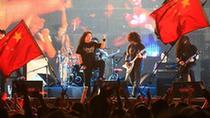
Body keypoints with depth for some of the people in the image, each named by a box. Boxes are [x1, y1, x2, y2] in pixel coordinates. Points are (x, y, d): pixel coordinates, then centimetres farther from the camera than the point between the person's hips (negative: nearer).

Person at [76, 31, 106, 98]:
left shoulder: (93, 44, 7)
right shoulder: (81, 45, -1)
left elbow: (102, 46, 0)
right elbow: (79, 55, -3)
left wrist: (104, 40, -16)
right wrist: (82, 64, -11)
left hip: (93, 62, 2)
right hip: (86, 65, -2)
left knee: (102, 62, -29)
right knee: (87, 80, 0)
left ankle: (101, 77, -20)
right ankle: (88, 95, 10)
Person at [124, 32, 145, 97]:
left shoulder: (141, 46, -4)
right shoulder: (130, 46, 9)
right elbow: (127, 55, 15)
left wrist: (141, 56, -30)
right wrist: (126, 61, -1)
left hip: (137, 64, -5)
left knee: (136, 79, -12)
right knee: (132, 79, 8)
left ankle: (134, 93, -17)